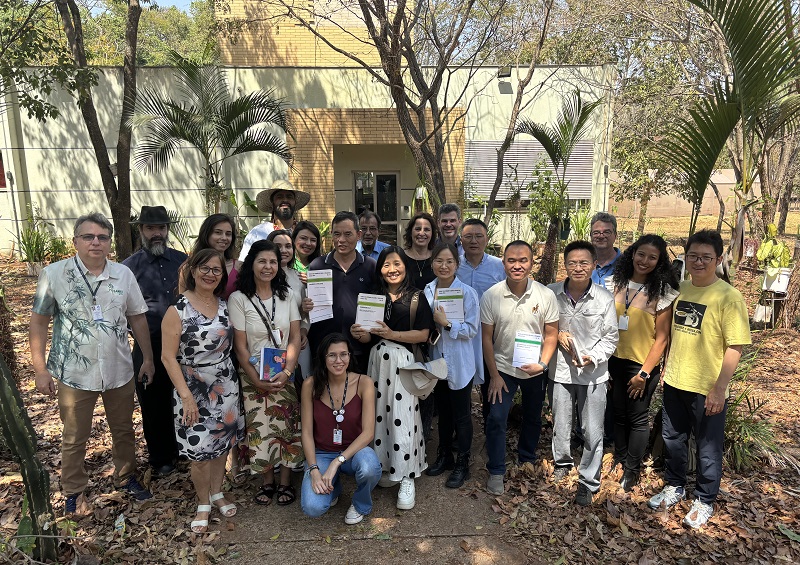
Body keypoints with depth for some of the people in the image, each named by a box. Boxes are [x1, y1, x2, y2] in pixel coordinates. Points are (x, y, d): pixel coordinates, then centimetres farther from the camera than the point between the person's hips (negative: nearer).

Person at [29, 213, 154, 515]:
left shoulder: (123, 274, -3)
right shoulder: (54, 274, -9)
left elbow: (137, 318, 4)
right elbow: (39, 321, -3)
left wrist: (148, 358, 5)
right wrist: (40, 369, -5)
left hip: (119, 371, 2)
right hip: (74, 374, -2)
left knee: (124, 430, 18)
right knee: (74, 438, 15)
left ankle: (125, 477, 41)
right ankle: (74, 492, 37)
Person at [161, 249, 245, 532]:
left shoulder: (225, 305, 1)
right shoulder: (178, 310, -13)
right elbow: (168, 356, -14)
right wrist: (186, 396, -18)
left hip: (226, 387, 4)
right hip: (194, 391, -4)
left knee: (222, 443, 15)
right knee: (200, 449, 3)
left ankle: (217, 493, 37)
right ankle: (203, 503, 27)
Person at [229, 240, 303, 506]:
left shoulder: (287, 294, 2)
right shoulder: (238, 298, -5)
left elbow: (295, 337, -1)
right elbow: (240, 345, -6)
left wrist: (287, 372, -13)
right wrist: (257, 380, -12)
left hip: (285, 374, 2)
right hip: (254, 376, -1)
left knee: (288, 426, 2)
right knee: (260, 429, 2)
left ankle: (286, 481, 21)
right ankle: (267, 481, 24)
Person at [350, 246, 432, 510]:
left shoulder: (417, 297, 0)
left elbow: (423, 334, -6)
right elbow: (368, 337, 11)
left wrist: (393, 334, -16)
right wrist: (360, 334, -12)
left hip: (404, 361, -4)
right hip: (377, 359, 4)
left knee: (402, 417, -4)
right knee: (380, 414, 6)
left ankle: (407, 478, 6)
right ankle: (385, 467, 22)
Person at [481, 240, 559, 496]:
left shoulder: (546, 295, -12)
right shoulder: (491, 296, -14)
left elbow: (551, 334, -4)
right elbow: (487, 338, -8)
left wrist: (542, 364, -17)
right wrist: (494, 375, -9)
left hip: (535, 370, 2)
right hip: (502, 367, -2)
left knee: (533, 418, 19)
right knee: (496, 418, -10)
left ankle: (527, 460, 44)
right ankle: (496, 472, 9)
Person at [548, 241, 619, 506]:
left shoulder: (605, 299, -10)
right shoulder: (552, 293, -8)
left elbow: (611, 337, -1)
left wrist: (593, 357, -16)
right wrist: (557, 335, -12)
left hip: (593, 373, -1)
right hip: (561, 370, 1)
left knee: (592, 432, 6)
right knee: (560, 424, 17)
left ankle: (588, 482, 25)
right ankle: (562, 462, 44)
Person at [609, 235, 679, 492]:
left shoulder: (663, 292, -11)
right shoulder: (617, 283, 1)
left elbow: (662, 338, -11)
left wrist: (644, 373, -13)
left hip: (642, 364, -4)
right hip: (615, 360, 4)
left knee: (638, 417, 9)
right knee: (619, 413, 17)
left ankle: (632, 470, 27)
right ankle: (620, 458, 37)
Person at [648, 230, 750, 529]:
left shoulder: (728, 297, -15)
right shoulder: (679, 289, 2)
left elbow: (735, 347, -16)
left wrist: (719, 388, -18)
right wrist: (666, 368, 13)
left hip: (708, 389, -5)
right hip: (675, 382, 6)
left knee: (708, 447, 12)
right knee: (672, 438, 19)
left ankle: (704, 500, 33)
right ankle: (674, 486, 40)